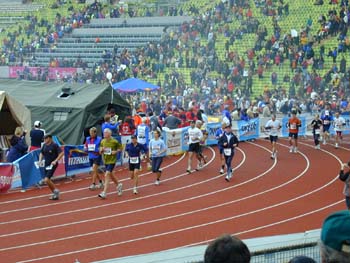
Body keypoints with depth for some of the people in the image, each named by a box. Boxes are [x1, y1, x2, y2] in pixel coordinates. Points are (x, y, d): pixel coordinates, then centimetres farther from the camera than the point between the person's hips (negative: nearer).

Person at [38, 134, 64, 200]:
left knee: (46, 179, -18)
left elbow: (62, 153, -18)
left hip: (52, 165, -8)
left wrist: (55, 161, -24)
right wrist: (40, 160, 4)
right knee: (46, 180, 10)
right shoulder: (44, 145, 6)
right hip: (46, 165, 8)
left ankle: (55, 191, 2)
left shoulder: (54, 145, -13)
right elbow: (41, 153, 21)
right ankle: (55, 194, 24)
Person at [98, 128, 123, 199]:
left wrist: (115, 151, -14)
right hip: (105, 161, 7)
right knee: (111, 175, 21)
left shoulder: (114, 141, -12)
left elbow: (121, 147, 1)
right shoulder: (102, 141, 3)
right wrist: (101, 150, -12)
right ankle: (118, 185, 46)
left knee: (107, 175, -15)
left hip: (112, 161, -7)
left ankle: (104, 193, -16)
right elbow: (100, 152, 10)